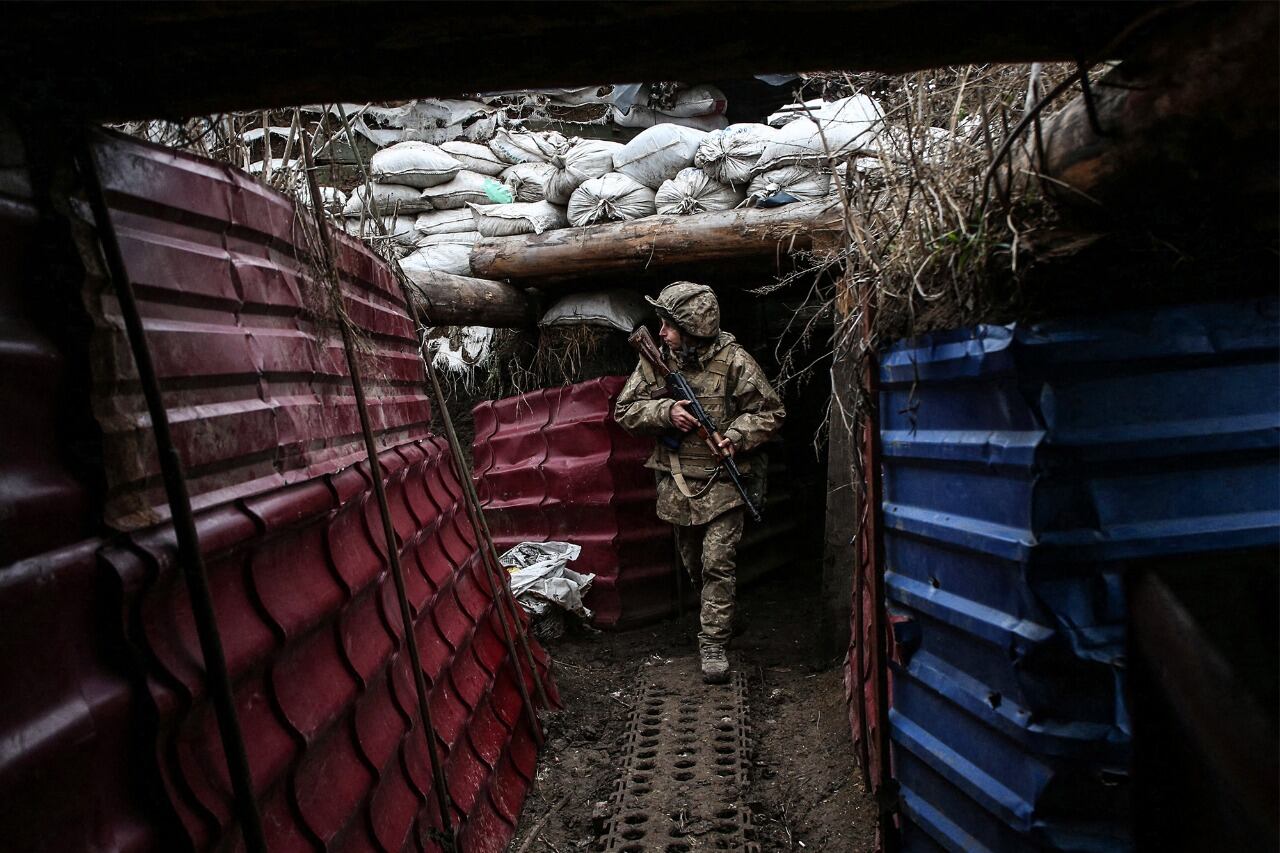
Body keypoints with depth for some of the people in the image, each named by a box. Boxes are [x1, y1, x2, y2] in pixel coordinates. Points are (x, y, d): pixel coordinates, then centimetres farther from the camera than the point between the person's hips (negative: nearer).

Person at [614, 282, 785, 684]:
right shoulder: (656, 361, -2)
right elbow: (624, 410, 0)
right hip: (676, 482, 5)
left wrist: (736, 437, -22)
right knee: (692, 564, 18)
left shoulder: (733, 361, -13)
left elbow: (771, 412, -7)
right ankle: (718, 616, 42)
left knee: (717, 564, -6)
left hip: (722, 483, -4)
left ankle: (714, 643, 6)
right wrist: (666, 411, -17)